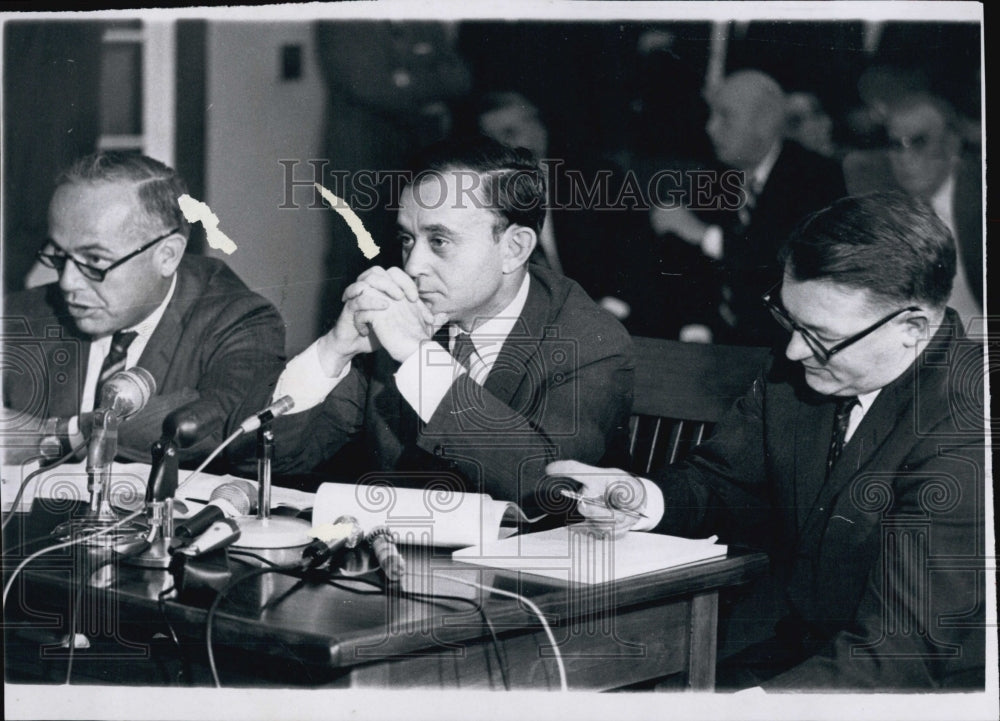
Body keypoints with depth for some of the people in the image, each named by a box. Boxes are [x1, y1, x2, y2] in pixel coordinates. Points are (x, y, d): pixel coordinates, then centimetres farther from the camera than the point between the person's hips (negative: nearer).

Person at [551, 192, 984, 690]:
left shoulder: (966, 433, -24)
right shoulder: (796, 371, -1)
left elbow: (900, 651, -28)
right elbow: (721, 482, 14)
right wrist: (645, 499, -8)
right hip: (797, 653, 7)